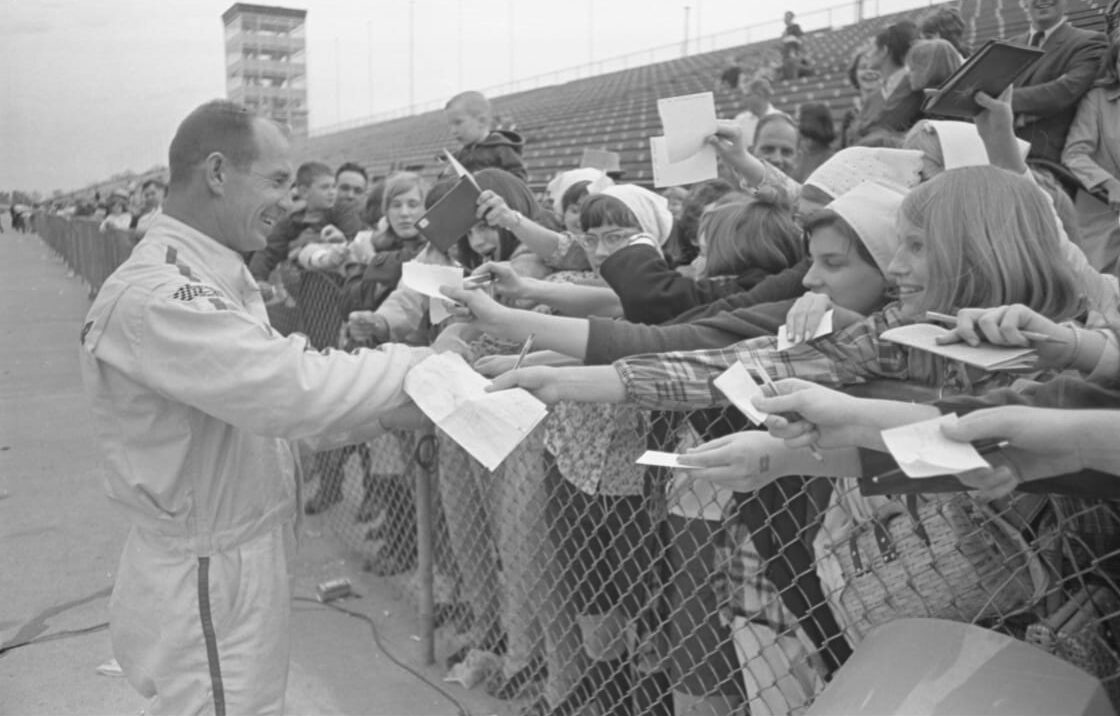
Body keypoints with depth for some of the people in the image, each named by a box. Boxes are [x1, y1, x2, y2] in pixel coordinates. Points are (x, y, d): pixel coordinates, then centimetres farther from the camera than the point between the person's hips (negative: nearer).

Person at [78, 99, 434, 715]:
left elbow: (267, 409, 9)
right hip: (205, 582, -9)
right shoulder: (152, 296, -23)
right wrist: (427, 361, -20)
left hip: (246, 557, 9)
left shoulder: (214, 279, 10)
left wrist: (386, 412, -2)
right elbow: (292, 389, -31)